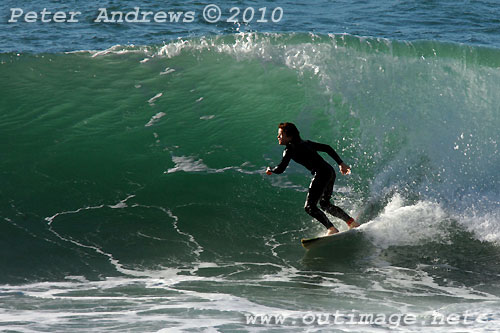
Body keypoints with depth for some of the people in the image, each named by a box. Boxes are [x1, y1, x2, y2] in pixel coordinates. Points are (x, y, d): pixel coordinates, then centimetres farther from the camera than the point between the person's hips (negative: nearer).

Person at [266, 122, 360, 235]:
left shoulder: (290, 149, -5)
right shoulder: (305, 143, 20)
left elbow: (280, 169, -11)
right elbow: (327, 148, 20)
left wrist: (270, 170, 11)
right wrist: (341, 163, 20)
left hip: (321, 174, -9)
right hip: (330, 172, 9)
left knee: (309, 207, -6)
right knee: (324, 204, 24)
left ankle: (332, 230, -12)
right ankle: (352, 223, 25)